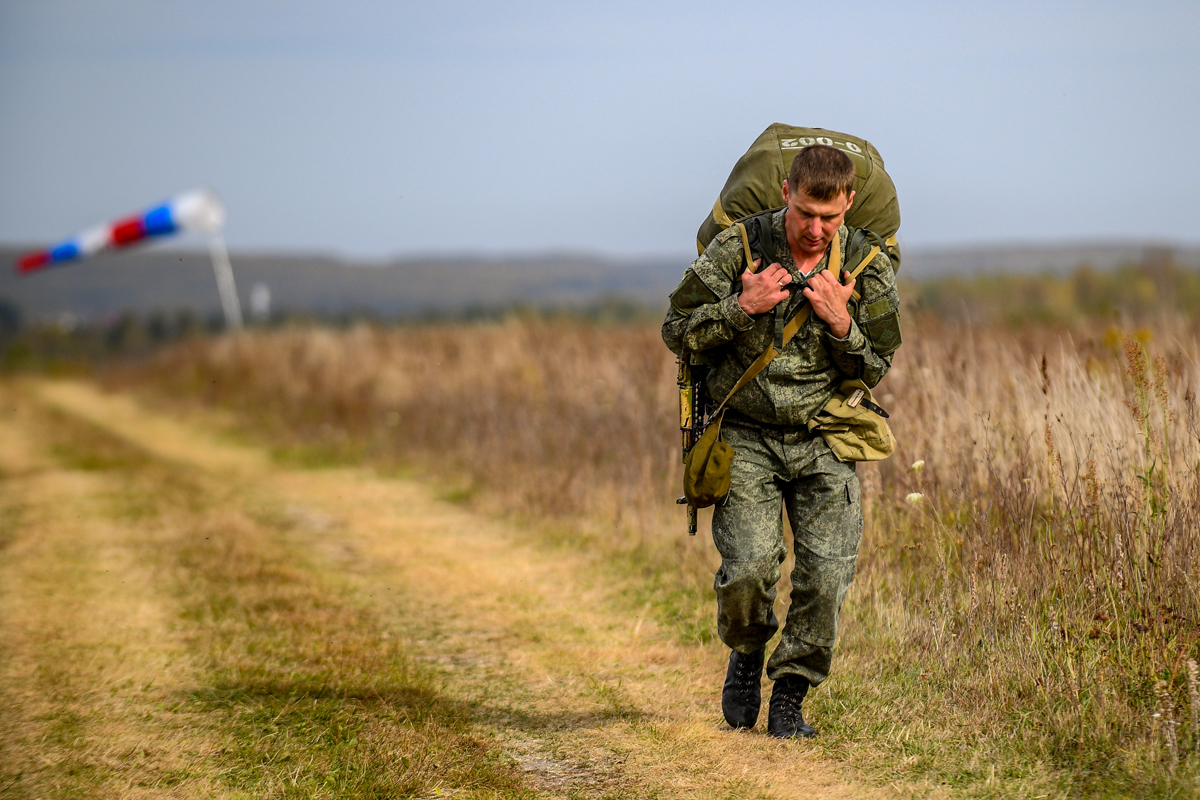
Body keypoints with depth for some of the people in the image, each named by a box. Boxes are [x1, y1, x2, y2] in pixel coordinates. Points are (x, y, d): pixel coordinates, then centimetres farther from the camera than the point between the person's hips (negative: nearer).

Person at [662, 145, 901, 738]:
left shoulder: (868, 270, -2)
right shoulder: (736, 249, -6)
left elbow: (875, 370, 5)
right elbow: (677, 332, -2)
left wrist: (842, 326, -15)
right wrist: (741, 308, -17)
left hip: (825, 443, 2)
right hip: (746, 437, -1)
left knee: (826, 575, -9)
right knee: (748, 567, -15)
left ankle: (789, 697, 9)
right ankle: (746, 654, 17)